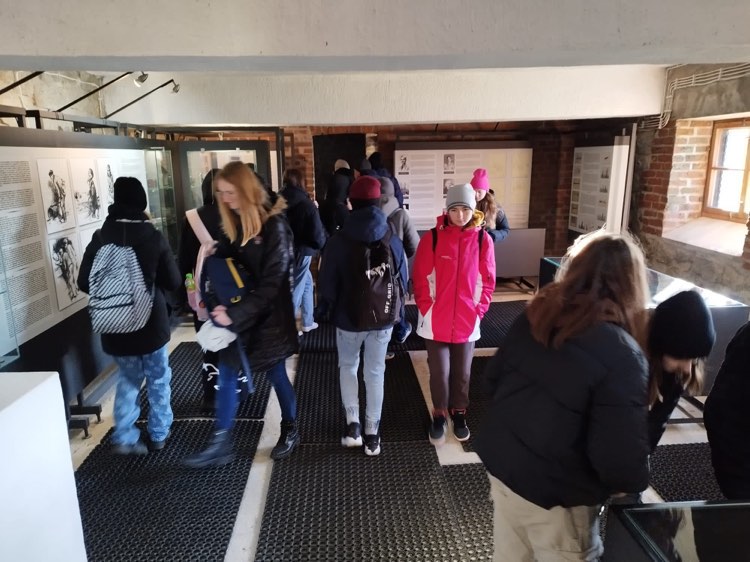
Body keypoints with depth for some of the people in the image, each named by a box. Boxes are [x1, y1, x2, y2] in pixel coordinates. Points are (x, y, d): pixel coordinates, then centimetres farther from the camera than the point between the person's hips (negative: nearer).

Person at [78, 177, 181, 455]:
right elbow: (173, 281, -8)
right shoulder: (154, 237, -12)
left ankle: (125, 437, 15)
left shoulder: (100, 238, -7)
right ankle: (158, 434, 25)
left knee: (128, 379, 19)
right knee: (158, 380, 15)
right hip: (151, 321, -2)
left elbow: (84, 282, -3)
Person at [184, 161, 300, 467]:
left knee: (276, 375, 11)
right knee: (226, 376, 8)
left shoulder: (274, 226, -18)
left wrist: (235, 314, -26)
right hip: (234, 314, 6)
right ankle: (220, 444, 21)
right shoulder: (233, 223, 3)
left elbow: (271, 283, -21)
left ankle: (290, 430, 34)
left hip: (267, 316, -6)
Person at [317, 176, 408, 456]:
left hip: (348, 317, -1)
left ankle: (352, 424, 17)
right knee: (375, 372, 13)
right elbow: (403, 279, 1)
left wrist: (330, 309, 10)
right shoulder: (392, 240, -7)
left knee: (347, 367, 21)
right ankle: (372, 433, 21)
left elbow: (327, 284, -8)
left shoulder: (338, 241, -13)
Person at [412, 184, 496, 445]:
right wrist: (426, 309, -9)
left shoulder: (482, 240, -2)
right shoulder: (432, 238, -7)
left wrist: (479, 310, -2)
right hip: (436, 320, -2)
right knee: (439, 371, 5)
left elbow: (487, 280, 4)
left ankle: (458, 413, 35)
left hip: (468, 320, 2)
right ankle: (439, 414, 27)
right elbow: (421, 278, -5)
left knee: (462, 372, 14)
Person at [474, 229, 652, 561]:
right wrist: (634, 482, -2)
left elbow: (493, 379, 5)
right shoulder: (621, 354, -24)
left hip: (500, 463, 6)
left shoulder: (536, 315, -5)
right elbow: (621, 458, -24)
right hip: (554, 493, -5)